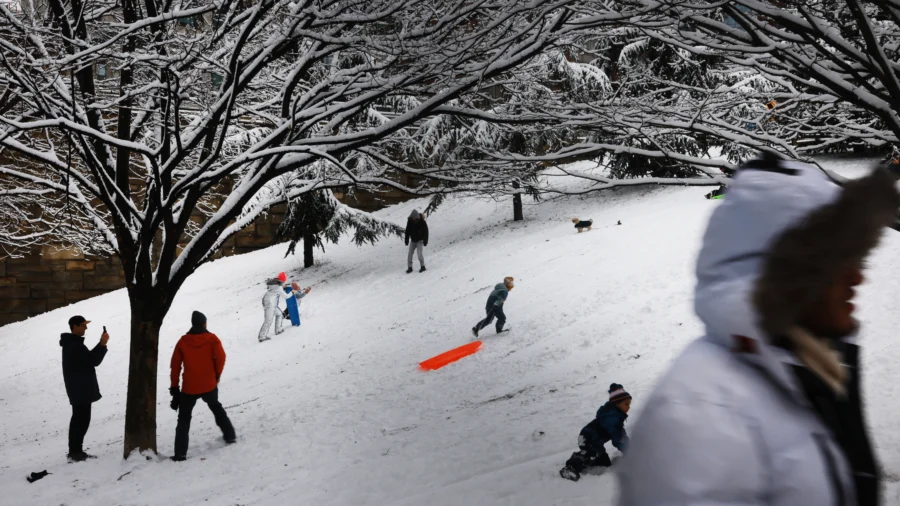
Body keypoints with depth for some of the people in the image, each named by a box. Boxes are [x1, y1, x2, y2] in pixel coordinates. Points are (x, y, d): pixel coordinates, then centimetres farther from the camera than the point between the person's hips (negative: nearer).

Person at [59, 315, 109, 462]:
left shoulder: (71, 343, 16)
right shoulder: (75, 345, -19)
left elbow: (88, 358, 18)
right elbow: (93, 361, -21)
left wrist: (101, 345, 7)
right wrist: (102, 345, -15)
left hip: (79, 389, 11)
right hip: (81, 389, -11)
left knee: (79, 420, 14)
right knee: (81, 420, -7)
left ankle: (75, 451, 19)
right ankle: (76, 452, -5)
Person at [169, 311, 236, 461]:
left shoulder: (183, 341, 1)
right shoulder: (212, 339, -2)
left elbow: (175, 365, 2)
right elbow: (220, 357, -12)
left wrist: (174, 387, 9)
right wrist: (217, 374, 6)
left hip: (189, 388, -1)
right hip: (209, 385, 1)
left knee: (184, 418, 7)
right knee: (216, 407, 28)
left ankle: (180, 453, -3)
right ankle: (230, 435, 31)